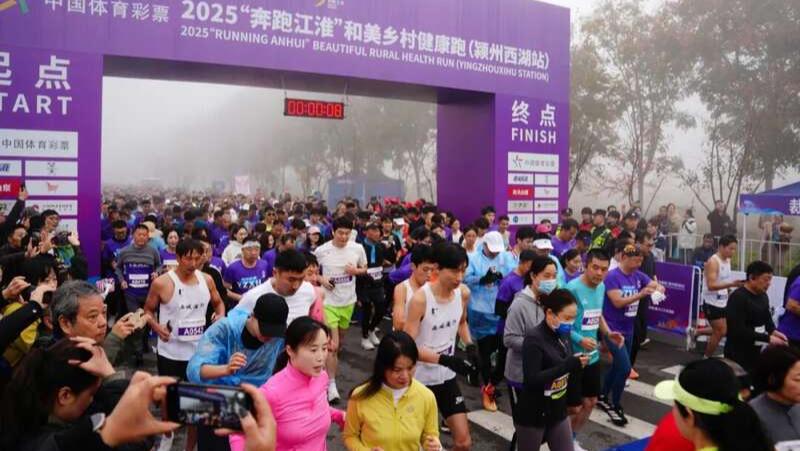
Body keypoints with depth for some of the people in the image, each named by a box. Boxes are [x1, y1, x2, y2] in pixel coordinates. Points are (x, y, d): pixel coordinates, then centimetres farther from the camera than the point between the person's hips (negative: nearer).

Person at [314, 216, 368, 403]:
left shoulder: (358, 248, -7)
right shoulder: (321, 250, -13)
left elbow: (364, 269, 7)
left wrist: (356, 270, -14)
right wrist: (320, 279, -16)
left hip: (349, 301, 4)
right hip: (329, 302, -3)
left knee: (341, 337, 23)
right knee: (333, 344, -8)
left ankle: (332, 359, 50)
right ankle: (332, 385, 1)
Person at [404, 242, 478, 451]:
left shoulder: (463, 293, -5)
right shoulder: (420, 299, -24)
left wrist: (470, 346, -1)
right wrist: (446, 360, -31)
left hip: (447, 377, 5)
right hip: (420, 379, -5)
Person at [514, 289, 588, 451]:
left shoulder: (563, 334, 1)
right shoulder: (534, 340, -21)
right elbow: (532, 380, -28)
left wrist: (577, 363, -5)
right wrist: (569, 365, -28)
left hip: (558, 411, 7)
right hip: (532, 415, -7)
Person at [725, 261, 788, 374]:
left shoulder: (763, 296, 9)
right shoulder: (738, 298, -18)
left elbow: (767, 319, 19)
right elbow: (738, 330, -24)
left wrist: (773, 331, -3)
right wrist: (768, 338, -22)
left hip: (756, 352, 8)